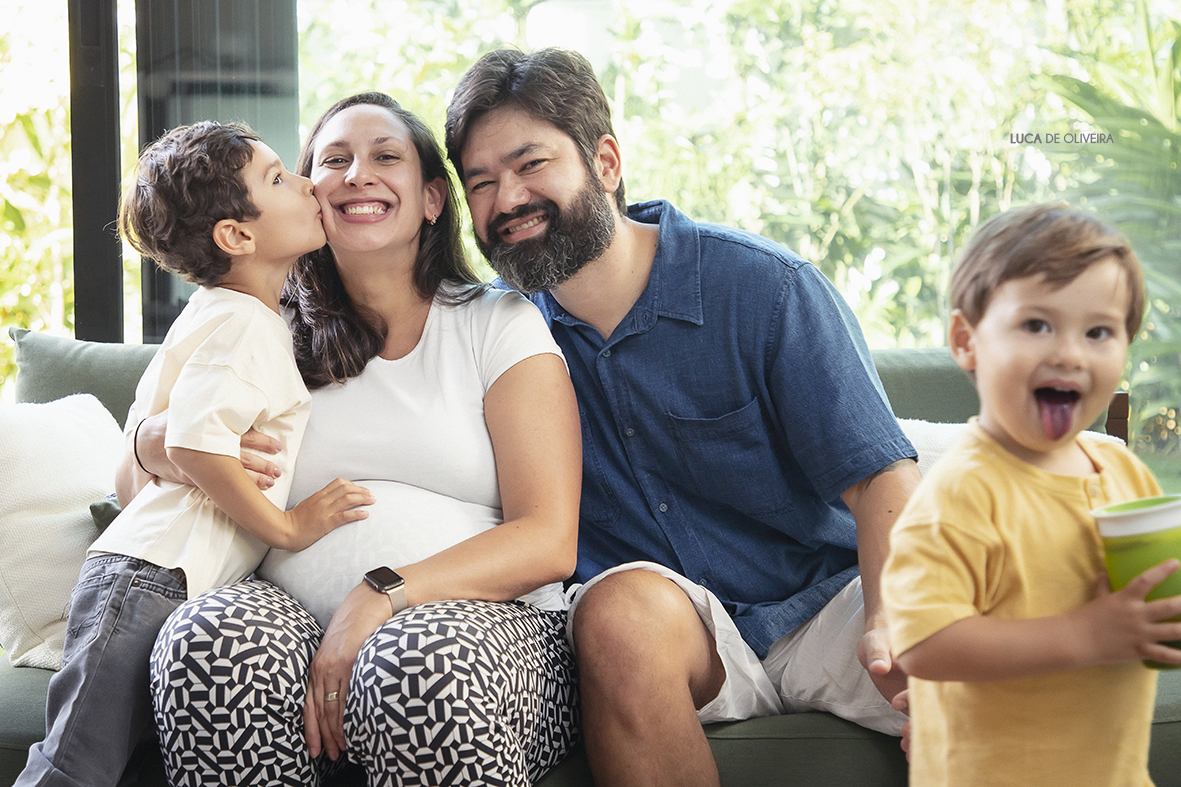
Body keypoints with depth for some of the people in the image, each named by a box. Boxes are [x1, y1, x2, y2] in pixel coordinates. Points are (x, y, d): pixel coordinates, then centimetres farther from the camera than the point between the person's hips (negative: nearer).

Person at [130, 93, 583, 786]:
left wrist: (381, 597, -17)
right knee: (210, 642, -31)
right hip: (299, 618, 3)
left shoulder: (503, 326, 8)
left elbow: (549, 543, -3)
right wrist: (161, 448, -5)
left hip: (486, 617, -2)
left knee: (426, 662, -38)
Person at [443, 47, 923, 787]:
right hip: (680, 639, 2)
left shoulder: (764, 287, -6)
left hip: (825, 602, -1)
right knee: (626, 602, -34)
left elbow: (880, 478, -11)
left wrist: (894, 622, -29)